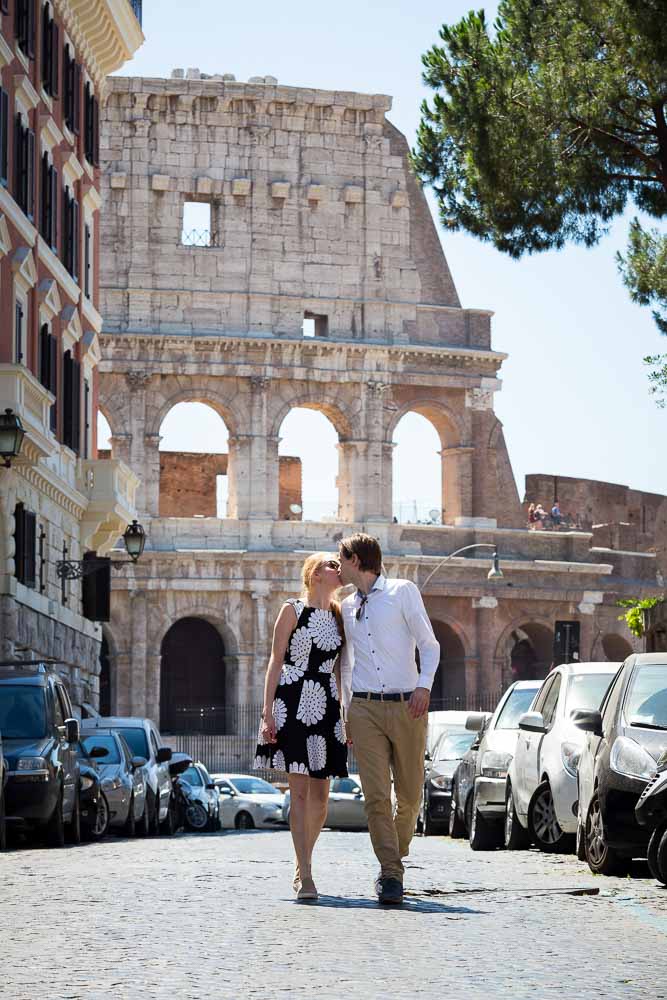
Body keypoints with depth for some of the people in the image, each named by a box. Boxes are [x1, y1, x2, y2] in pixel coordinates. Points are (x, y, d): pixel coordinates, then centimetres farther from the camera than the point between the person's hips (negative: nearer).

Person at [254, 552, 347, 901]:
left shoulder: (338, 616, 15)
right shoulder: (292, 611, 1)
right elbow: (276, 662, -1)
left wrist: (346, 714, 14)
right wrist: (268, 712, -8)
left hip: (325, 708, 5)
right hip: (293, 705, -5)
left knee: (319, 797, 4)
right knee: (299, 791, -9)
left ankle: (301, 866, 20)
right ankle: (305, 875, -11)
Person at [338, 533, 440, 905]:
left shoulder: (403, 592, 3)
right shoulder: (348, 607, 18)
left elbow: (429, 644, -3)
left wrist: (424, 685, -19)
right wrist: (344, 714, 23)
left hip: (406, 707, -3)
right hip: (365, 708, 3)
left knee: (410, 795, 2)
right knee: (376, 796, -10)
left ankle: (396, 857, 25)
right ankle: (391, 875, -11)